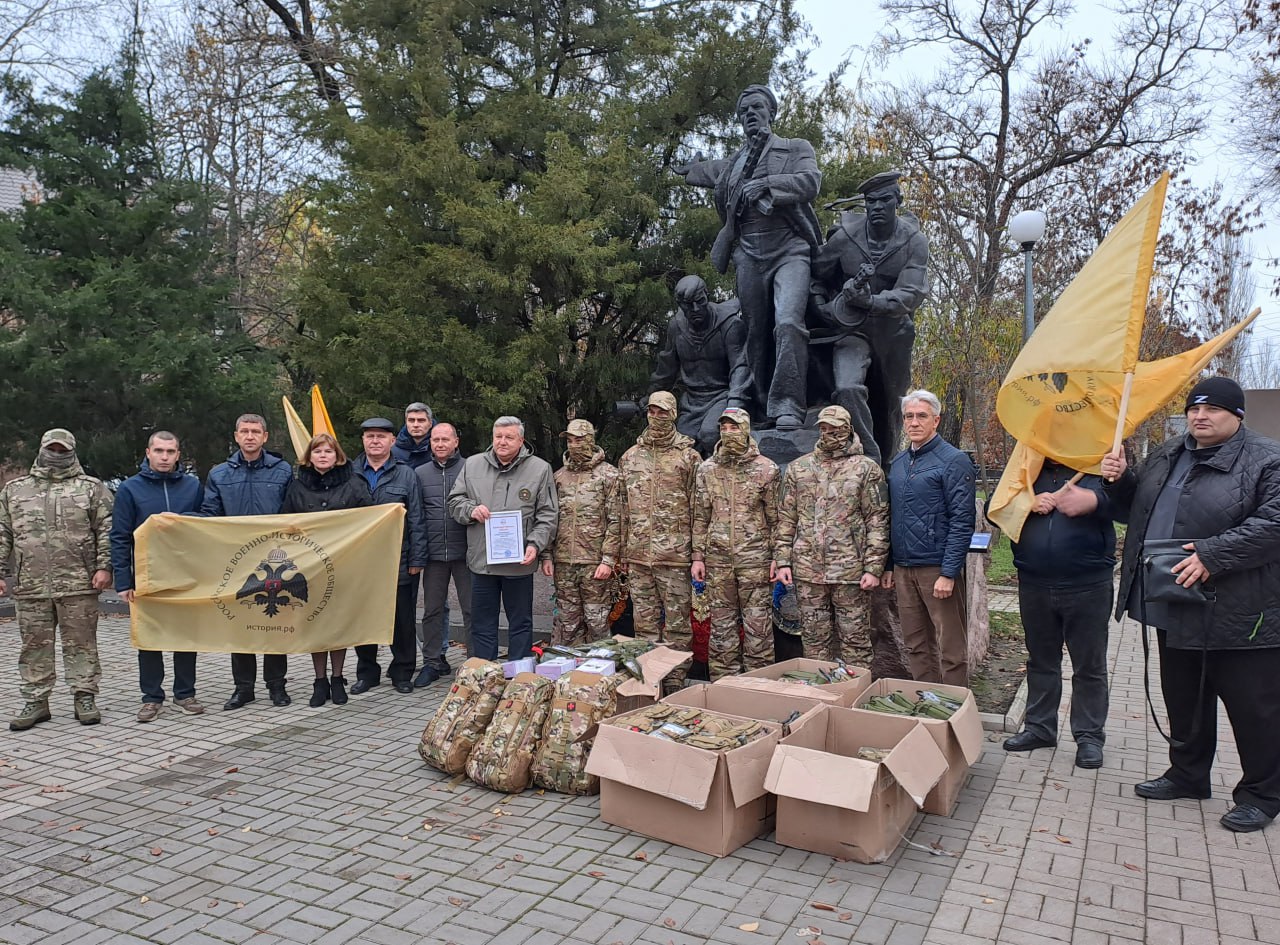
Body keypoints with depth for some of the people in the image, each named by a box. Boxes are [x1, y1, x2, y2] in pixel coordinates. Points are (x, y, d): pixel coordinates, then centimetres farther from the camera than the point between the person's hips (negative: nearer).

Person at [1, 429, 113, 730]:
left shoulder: (91, 488, 7)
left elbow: (107, 531, 1)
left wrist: (104, 566, -8)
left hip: (78, 584, -3)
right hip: (30, 586, 3)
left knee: (81, 643, 2)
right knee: (34, 644, 7)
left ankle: (85, 698, 9)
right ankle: (35, 702, 16)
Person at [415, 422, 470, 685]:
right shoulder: (420, 473, 8)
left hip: (464, 552, -3)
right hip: (433, 553, 3)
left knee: (472, 609, 3)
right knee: (432, 610, 11)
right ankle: (433, 661, 22)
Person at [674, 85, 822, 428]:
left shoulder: (796, 148, 12)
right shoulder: (732, 165, 25)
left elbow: (811, 181, -7)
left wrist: (766, 184, -16)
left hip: (788, 249, -4)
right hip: (748, 255, 5)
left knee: (788, 322, -24)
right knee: (756, 333, 3)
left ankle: (787, 406, -27)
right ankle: (763, 408, 10)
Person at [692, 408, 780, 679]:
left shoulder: (766, 469, 0)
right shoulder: (707, 469, 8)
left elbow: (775, 517, 1)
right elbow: (700, 517, 10)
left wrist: (776, 557, -4)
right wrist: (698, 556, 6)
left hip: (754, 558, -3)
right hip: (717, 558, 3)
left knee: (758, 625, 1)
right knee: (720, 625, 8)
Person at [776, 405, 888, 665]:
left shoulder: (867, 468, 2)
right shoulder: (798, 468, 11)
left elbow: (878, 521, -3)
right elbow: (786, 518, 11)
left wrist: (873, 567, -9)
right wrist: (783, 561, 3)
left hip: (850, 570, -3)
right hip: (807, 571, 3)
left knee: (855, 638, 4)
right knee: (814, 639, 11)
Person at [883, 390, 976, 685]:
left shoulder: (953, 461, -8)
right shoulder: (897, 463, 13)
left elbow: (963, 521, -13)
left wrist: (949, 573, -17)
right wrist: (889, 565, 13)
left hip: (938, 569, -7)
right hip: (903, 569, 7)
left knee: (951, 648, 1)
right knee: (916, 645, 14)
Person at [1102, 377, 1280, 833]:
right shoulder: (1167, 457, 13)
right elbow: (1136, 510, 22)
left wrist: (1212, 555, -27)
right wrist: (1120, 481, 2)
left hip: (1238, 613, -7)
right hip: (1176, 610, 7)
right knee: (1184, 700, 19)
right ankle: (1188, 774, 34)